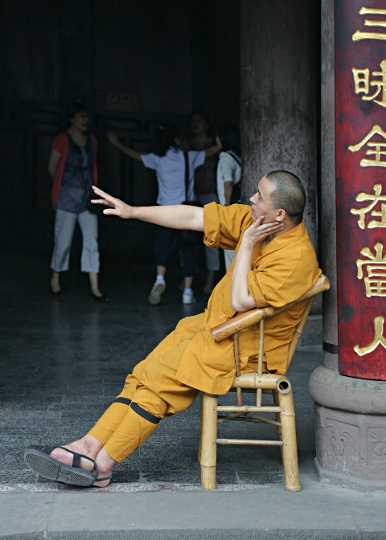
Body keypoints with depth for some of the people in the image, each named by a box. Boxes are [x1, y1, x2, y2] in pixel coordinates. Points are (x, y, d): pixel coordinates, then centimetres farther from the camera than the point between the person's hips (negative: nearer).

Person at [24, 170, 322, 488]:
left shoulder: (297, 257, -23)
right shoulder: (251, 219, 1)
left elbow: (241, 301, -25)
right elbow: (194, 217, 5)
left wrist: (247, 244, -20)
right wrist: (133, 212, 5)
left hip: (247, 348, -8)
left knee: (160, 377, -18)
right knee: (143, 374, -6)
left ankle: (101, 464, -11)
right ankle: (89, 446, -10)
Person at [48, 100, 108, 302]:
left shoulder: (91, 140, 9)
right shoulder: (62, 140, -6)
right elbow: (52, 168, -1)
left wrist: (93, 188, 12)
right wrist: (68, 183, 7)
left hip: (88, 197, 5)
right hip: (67, 198, -5)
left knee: (92, 241, -1)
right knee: (63, 241, 3)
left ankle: (94, 287, 1)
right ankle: (55, 279, 23)